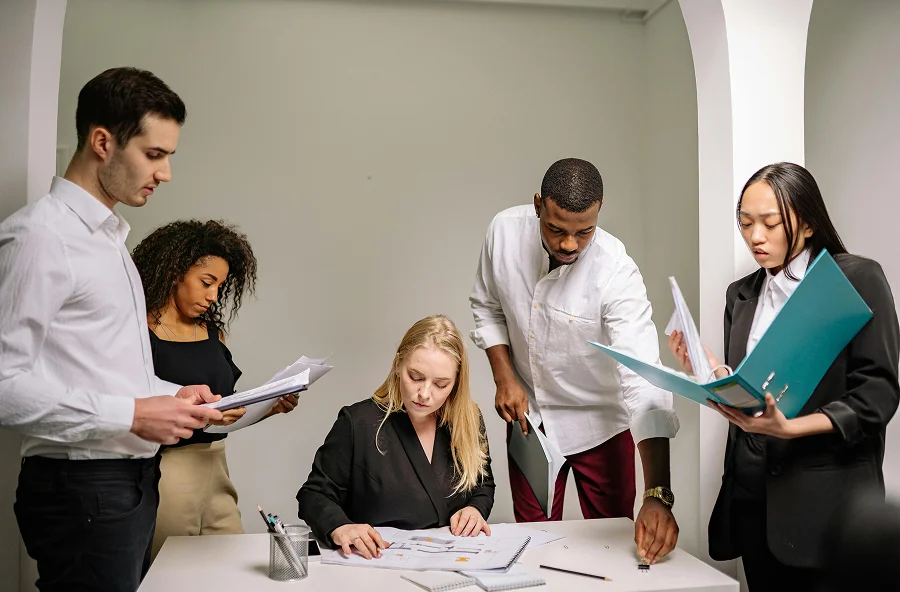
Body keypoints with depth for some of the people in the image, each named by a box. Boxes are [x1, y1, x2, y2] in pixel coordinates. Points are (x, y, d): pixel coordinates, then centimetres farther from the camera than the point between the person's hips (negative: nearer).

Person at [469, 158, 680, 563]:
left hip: (599, 424, -3)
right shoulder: (505, 230, -16)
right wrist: (504, 375, -11)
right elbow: (487, 307, 3)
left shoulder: (616, 272, -29)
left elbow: (644, 382, -35)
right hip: (527, 413, 3)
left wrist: (657, 495, -42)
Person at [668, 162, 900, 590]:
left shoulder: (858, 279, -3)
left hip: (826, 497, -4)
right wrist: (709, 373, -6)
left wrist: (789, 428, -22)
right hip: (752, 496, 5)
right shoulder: (741, 294, 12)